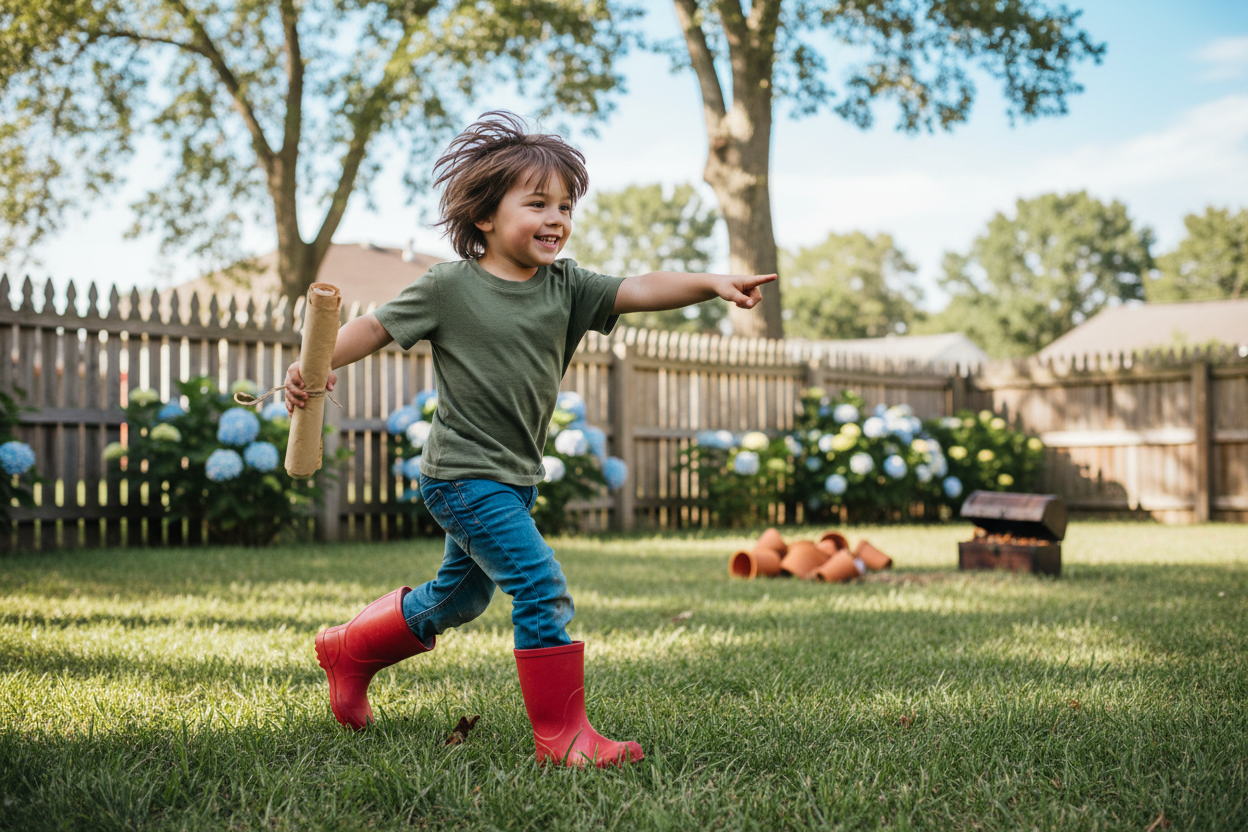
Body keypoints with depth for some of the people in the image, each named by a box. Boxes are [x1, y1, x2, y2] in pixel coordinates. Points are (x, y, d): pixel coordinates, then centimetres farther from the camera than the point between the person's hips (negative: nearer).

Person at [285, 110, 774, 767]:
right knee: (543, 589, -16)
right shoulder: (449, 286, -10)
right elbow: (378, 325, -3)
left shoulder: (565, 286, 2)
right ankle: (562, 735, -6)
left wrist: (711, 284, -25)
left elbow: (639, 291, -10)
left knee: (457, 598, 23)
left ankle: (349, 650, 44)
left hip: (516, 478, 8)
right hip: (463, 473, -7)